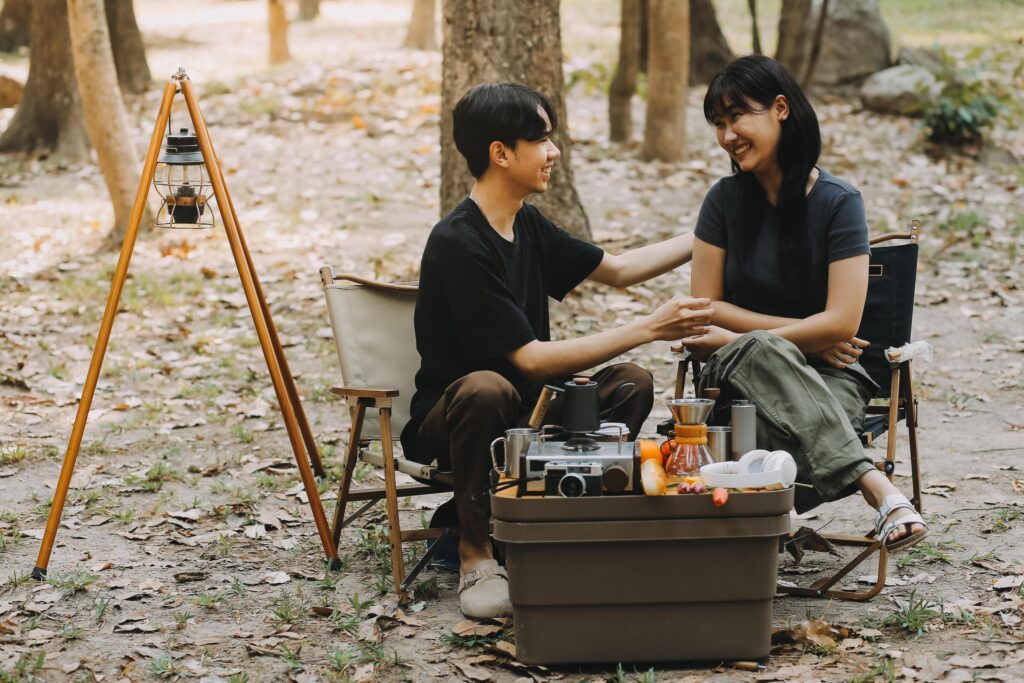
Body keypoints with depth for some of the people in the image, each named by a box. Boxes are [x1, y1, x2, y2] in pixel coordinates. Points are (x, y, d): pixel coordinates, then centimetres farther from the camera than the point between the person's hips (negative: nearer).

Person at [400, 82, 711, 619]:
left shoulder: (527, 226, 6)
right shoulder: (457, 244, -21)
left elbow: (617, 269, 22)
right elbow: (532, 359, -25)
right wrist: (649, 328, -25)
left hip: (524, 412, 7)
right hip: (447, 423, -7)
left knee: (631, 383, -13)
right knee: (488, 389, -39)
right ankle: (475, 550, -20)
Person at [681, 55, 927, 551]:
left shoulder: (838, 202, -6)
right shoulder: (726, 200, 4)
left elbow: (841, 323, -12)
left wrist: (738, 340, -11)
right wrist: (803, 335, -7)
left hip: (827, 374, -1)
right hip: (738, 374, 2)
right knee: (762, 353, -38)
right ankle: (880, 491, -53)